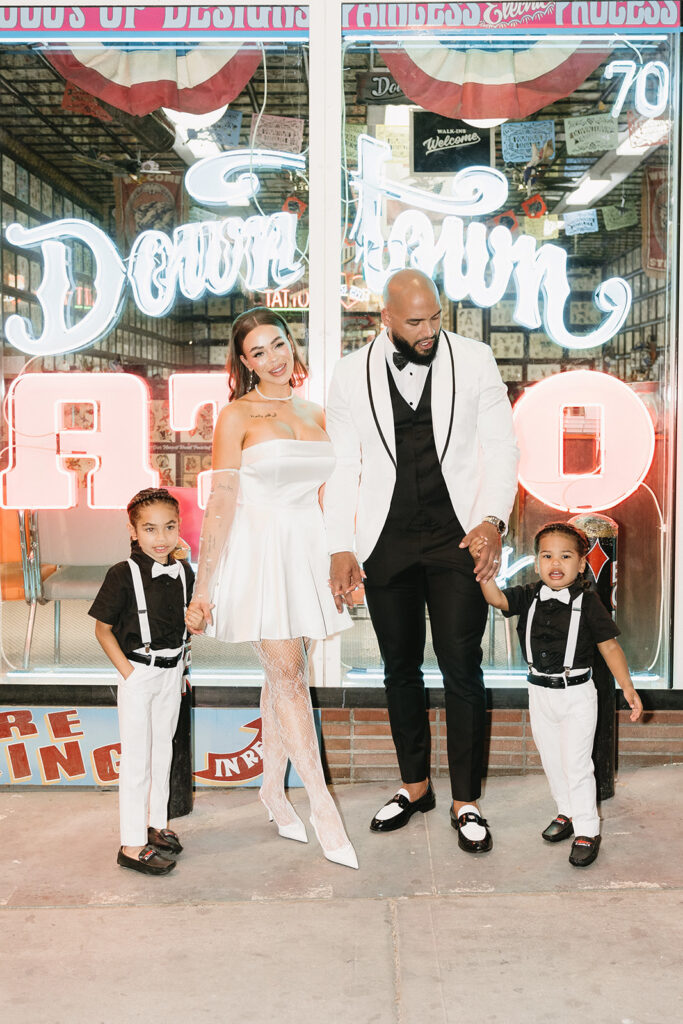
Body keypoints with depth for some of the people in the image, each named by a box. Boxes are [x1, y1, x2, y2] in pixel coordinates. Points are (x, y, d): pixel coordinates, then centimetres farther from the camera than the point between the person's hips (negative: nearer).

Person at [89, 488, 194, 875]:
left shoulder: (184, 573, 0)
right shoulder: (124, 575, -16)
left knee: (163, 749, 17)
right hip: (139, 673, -6)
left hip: (172, 673, 6)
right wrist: (128, 671, -14)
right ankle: (133, 844, 9)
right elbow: (103, 628, -10)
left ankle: (156, 823, 33)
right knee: (136, 759, 0)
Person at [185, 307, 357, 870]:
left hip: (308, 550, 5)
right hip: (259, 550, -5)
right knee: (287, 674, -7)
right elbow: (220, 505, -7)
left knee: (286, 674, 11)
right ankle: (321, 802, -1)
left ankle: (273, 790, 24)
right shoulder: (237, 416, -4)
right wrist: (203, 587, -9)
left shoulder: (315, 413, 11)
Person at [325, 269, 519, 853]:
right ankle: (415, 786, 29)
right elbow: (342, 466, 5)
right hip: (385, 542, 2)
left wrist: (494, 520, -12)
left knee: (462, 669, -2)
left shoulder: (474, 360, 0)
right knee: (400, 669, 12)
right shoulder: (352, 374, 2)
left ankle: (466, 802, 13)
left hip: (458, 539, -1)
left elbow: (502, 446, 2)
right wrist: (340, 548, -1)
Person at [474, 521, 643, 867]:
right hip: (540, 693, 5)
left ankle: (587, 831, 13)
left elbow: (609, 646, -8)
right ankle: (567, 812, 37)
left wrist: (627, 688, -10)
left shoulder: (587, 602, -13)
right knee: (551, 760, 17)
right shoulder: (529, 596, -3)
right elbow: (496, 598, -17)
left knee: (576, 764, -1)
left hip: (576, 695, -4)